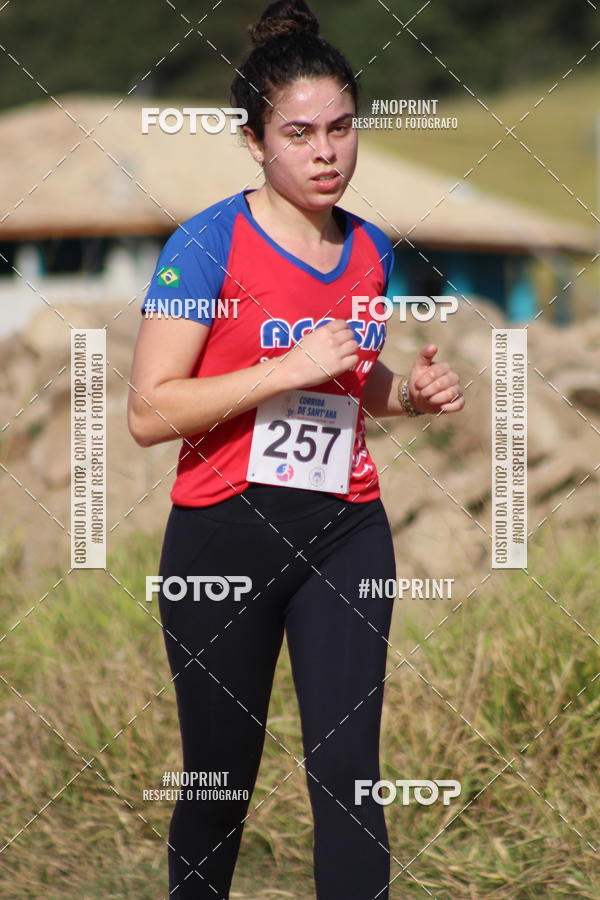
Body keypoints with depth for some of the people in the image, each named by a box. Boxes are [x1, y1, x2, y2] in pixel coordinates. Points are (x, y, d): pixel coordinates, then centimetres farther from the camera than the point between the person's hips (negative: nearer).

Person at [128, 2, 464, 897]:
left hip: (347, 532, 4)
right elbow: (149, 412, -17)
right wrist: (291, 367, -22)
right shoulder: (209, 243, -11)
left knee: (349, 774, -4)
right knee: (221, 780, 9)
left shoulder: (370, 249, 6)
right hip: (225, 536, -4)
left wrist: (411, 392, 2)